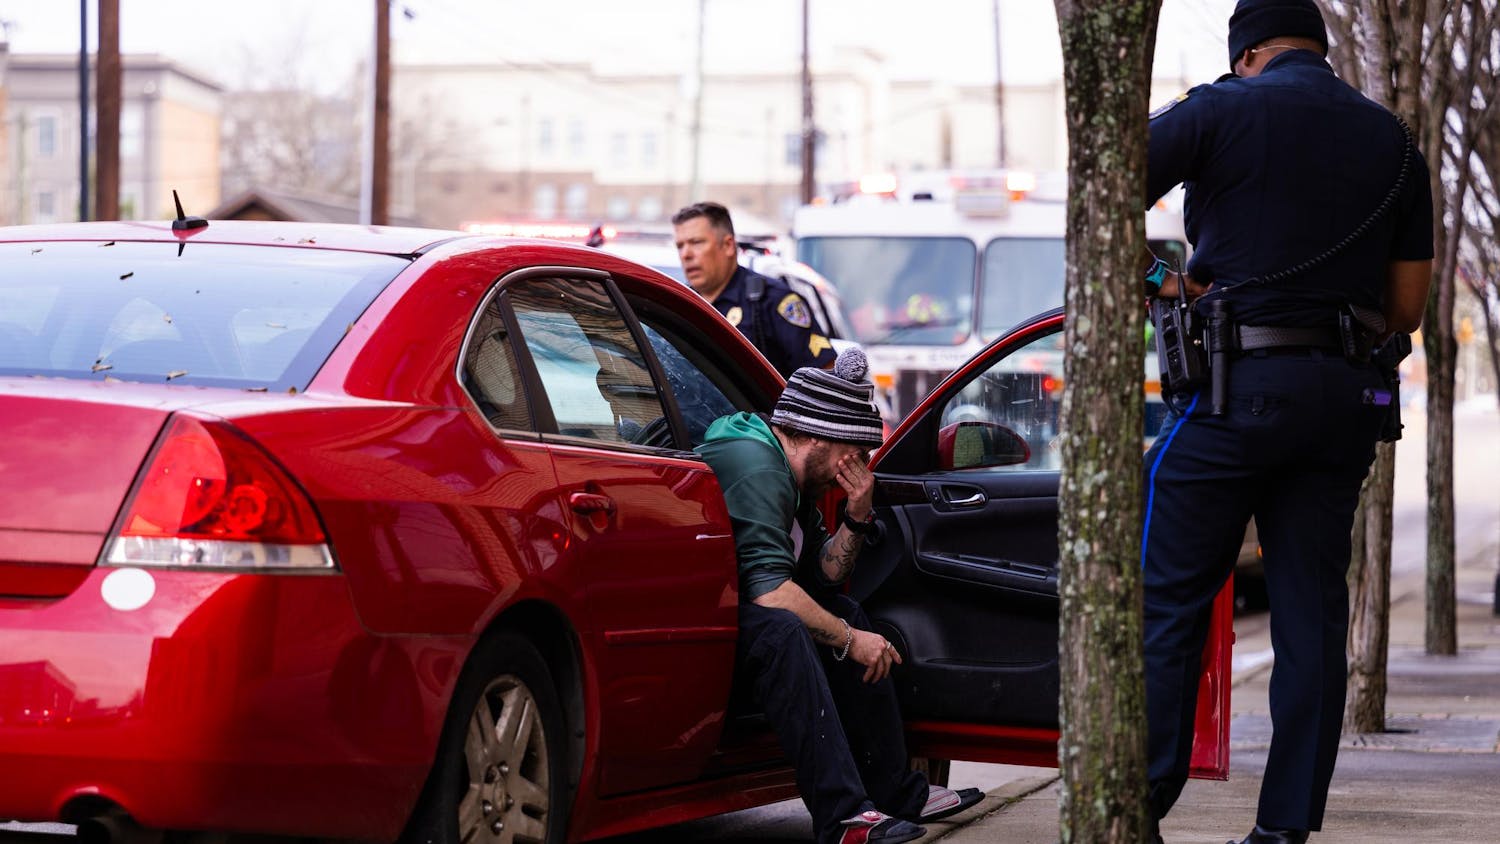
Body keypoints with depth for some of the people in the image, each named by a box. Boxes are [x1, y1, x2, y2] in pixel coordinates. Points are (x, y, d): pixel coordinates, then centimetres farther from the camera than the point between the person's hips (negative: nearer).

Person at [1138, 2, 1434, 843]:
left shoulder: (1221, 110, 0)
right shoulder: (1394, 142, 13)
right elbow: (1407, 306, 13)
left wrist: (1163, 278, 10)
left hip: (1241, 387, -4)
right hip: (1347, 396, 4)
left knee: (1170, 599, 1)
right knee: (1312, 613, 6)